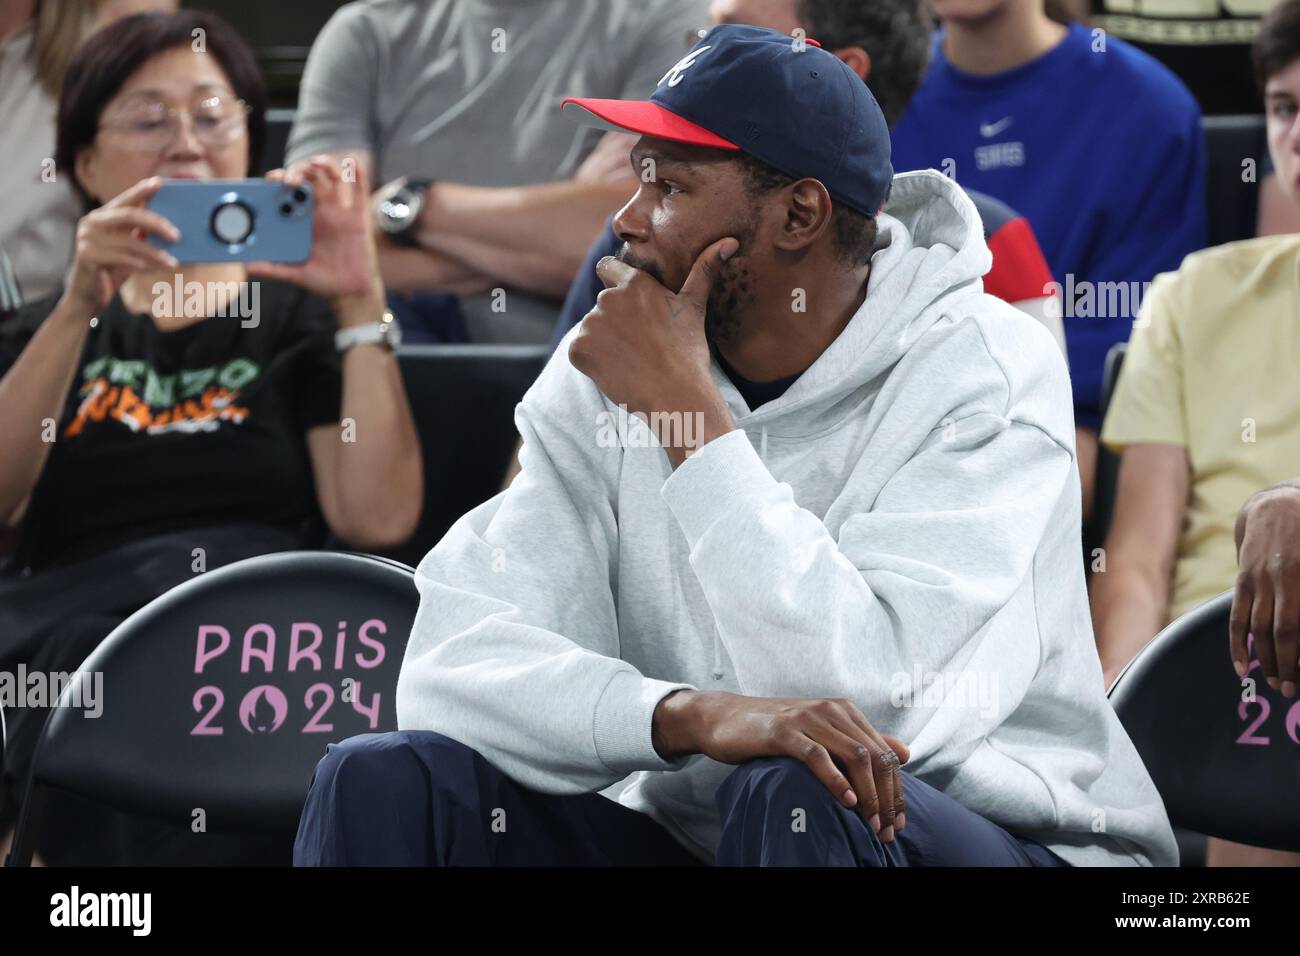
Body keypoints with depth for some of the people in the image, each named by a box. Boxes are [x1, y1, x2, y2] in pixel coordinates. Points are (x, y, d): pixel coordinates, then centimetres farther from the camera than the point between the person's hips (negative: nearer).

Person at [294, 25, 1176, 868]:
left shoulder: (989, 374, -14)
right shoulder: (601, 373, -2)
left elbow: (875, 698, -28)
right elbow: (452, 662, -14)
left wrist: (685, 411, -23)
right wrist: (697, 715, -34)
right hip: (695, 840, 4)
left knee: (797, 798, -36)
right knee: (383, 780, -16)